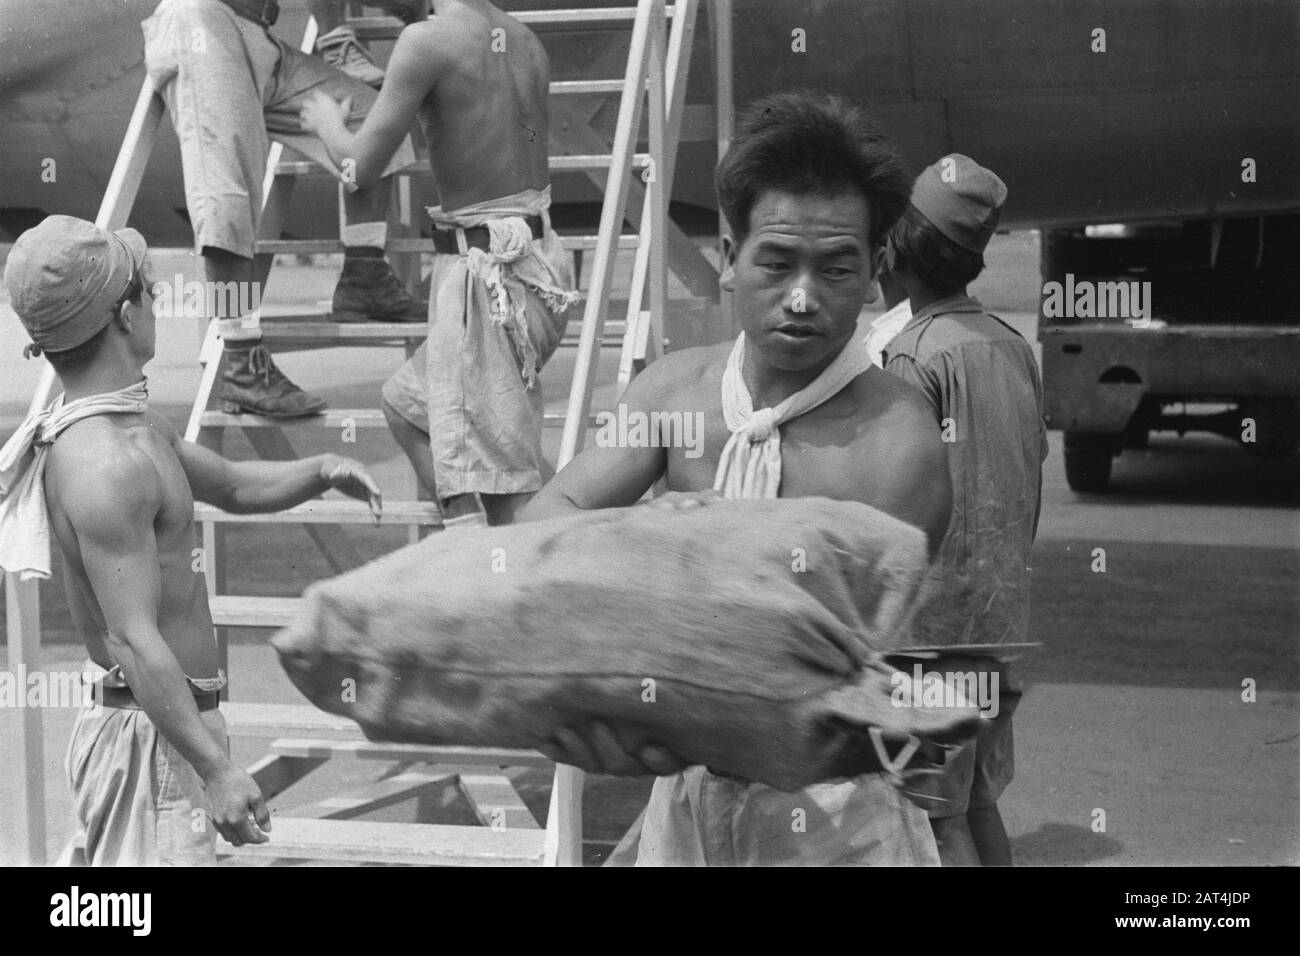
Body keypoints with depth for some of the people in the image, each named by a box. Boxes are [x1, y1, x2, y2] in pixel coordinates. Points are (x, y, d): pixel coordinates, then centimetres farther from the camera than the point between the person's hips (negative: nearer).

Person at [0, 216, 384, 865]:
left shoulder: (133, 426, 11)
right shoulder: (104, 465, -23)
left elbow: (233, 486, 26)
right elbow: (134, 643, -28)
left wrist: (322, 470, 6)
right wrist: (215, 770, -32)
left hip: (176, 720, 11)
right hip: (152, 737, -11)